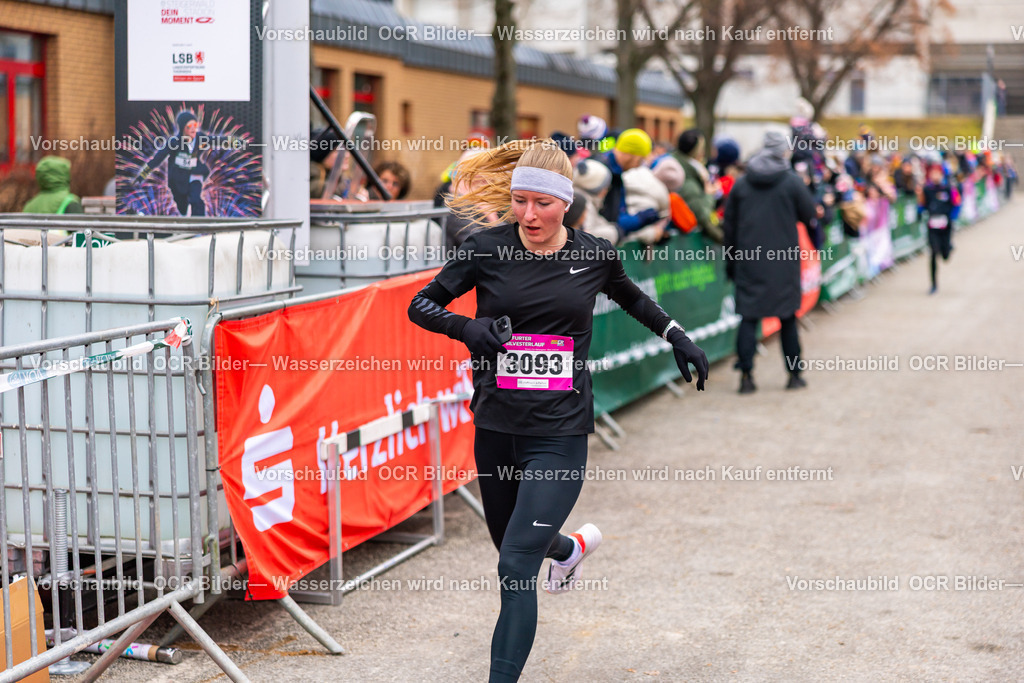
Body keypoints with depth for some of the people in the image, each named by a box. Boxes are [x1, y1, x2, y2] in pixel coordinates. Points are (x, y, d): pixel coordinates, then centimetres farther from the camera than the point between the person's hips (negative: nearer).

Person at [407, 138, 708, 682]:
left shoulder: (594, 255, -1)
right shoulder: (486, 248, -5)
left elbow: (630, 297, 22)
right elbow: (420, 305, 0)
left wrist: (677, 336, 18)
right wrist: (466, 327, -18)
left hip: (560, 434, -2)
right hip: (495, 429, 3)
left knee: (516, 570, -13)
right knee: (511, 546, 24)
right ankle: (572, 546, 59)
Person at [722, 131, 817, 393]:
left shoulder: (741, 184, 5)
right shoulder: (792, 181, -4)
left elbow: (729, 225, 7)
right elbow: (809, 214, 1)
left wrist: (731, 262, 13)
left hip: (749, 260, 2)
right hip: (783, 261, -2)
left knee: (748, 316, 2)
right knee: (788, 317, 8)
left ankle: (746, 376, -6)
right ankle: (794, 374, 13)